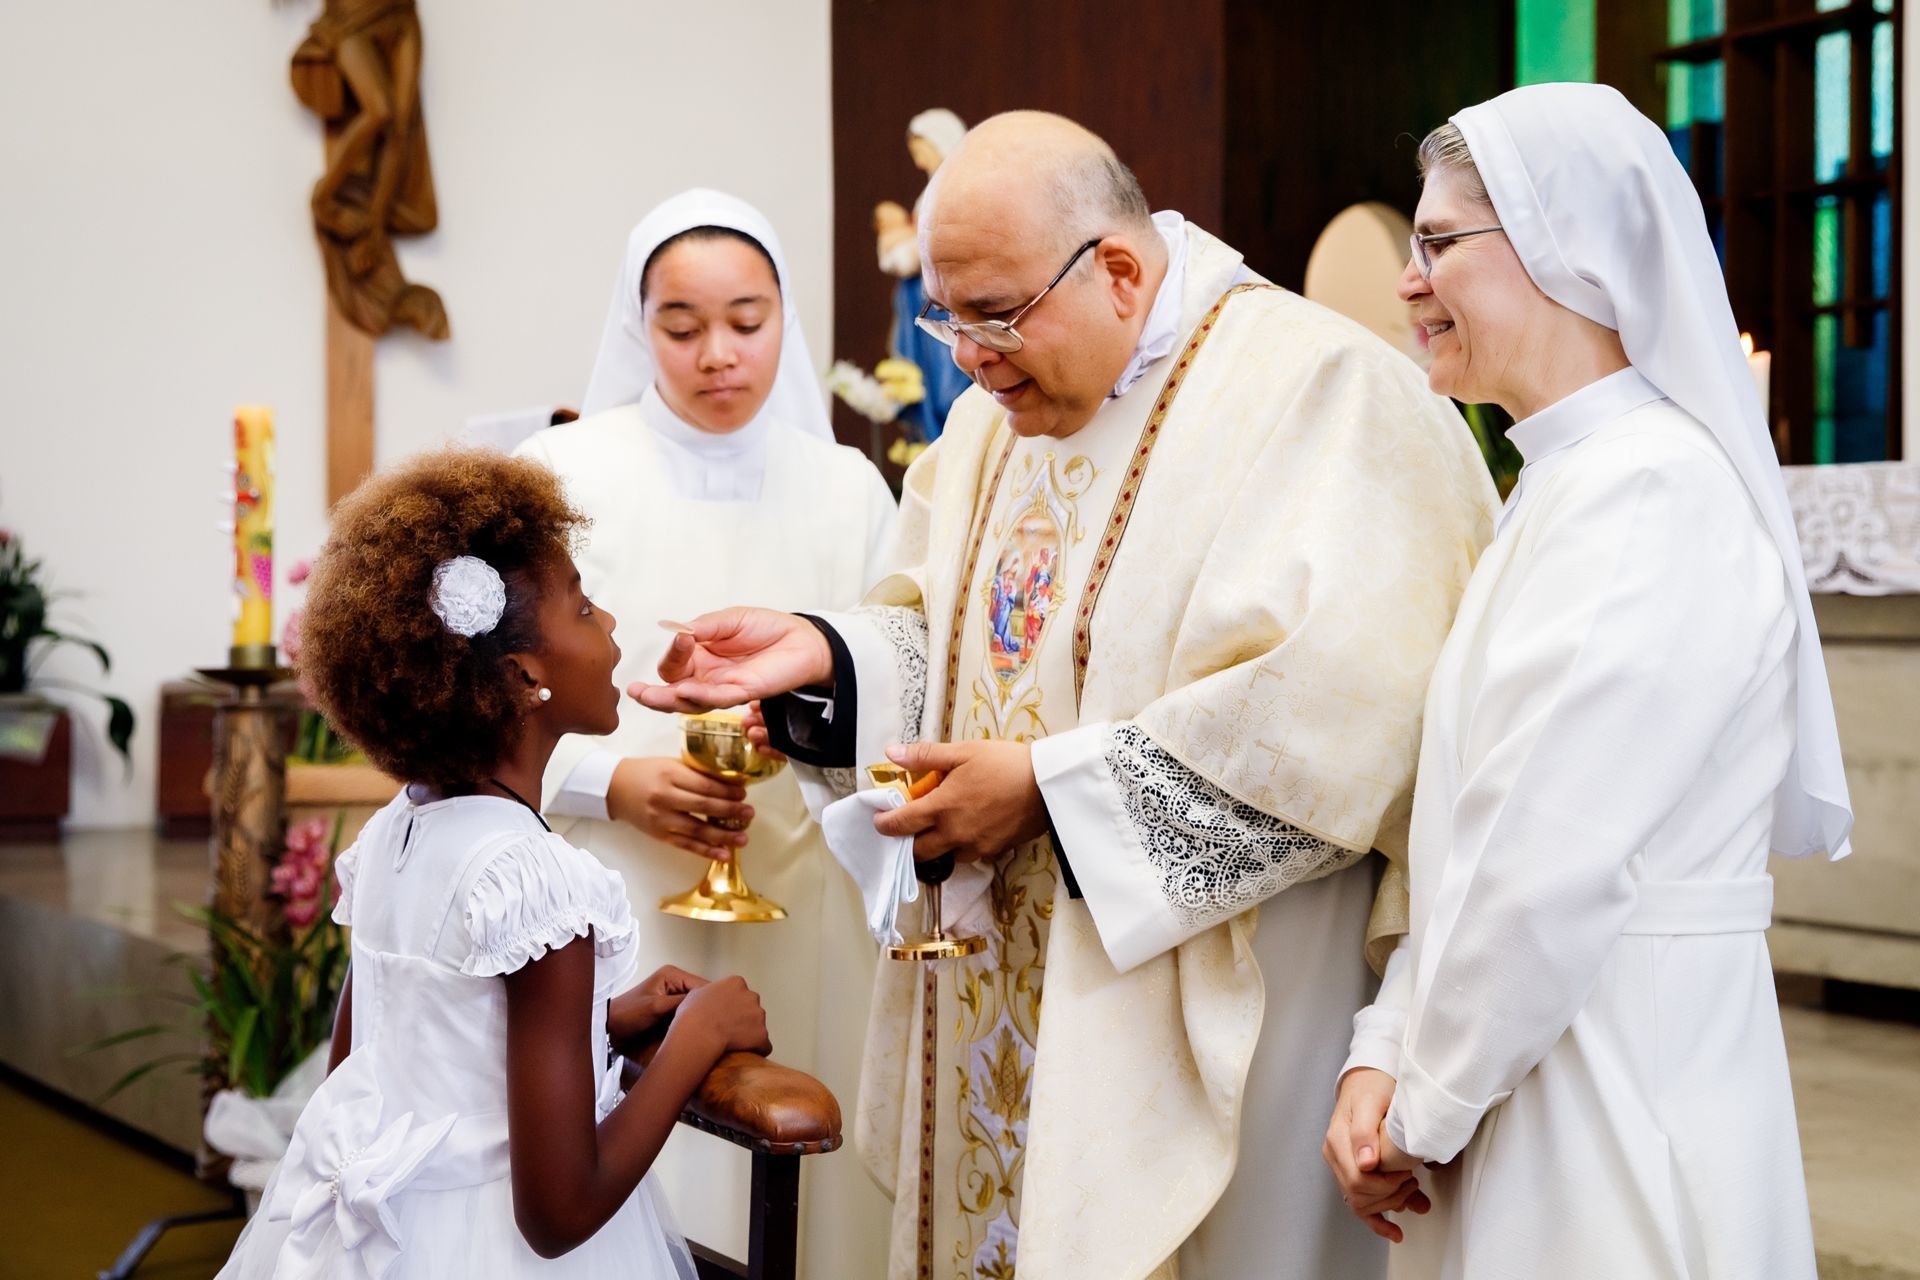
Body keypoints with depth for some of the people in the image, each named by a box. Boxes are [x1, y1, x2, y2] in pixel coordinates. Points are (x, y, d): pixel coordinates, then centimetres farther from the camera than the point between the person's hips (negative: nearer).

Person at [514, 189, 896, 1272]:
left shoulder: (847, 485, 6)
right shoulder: (563, 476, -2)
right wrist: (617, 783, -15)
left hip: (802, 912, 2)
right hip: (617, 910, -2)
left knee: (794, 1188, 4)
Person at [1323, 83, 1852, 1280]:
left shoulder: (1649, 495, -19)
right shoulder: (1567, 482, 12)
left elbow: (1545, 876, -24)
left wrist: (1425, 1111, -12)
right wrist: (1386, 1055, 1)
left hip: (1622, 1103, -9)